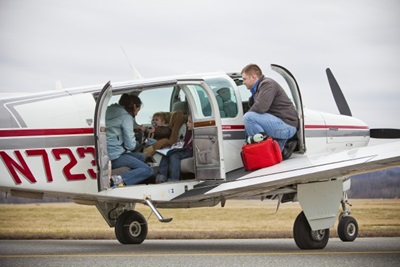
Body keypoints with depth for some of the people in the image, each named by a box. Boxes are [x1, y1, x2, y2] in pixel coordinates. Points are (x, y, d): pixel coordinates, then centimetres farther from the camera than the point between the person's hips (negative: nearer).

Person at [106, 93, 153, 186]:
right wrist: (138, 143, 12)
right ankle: (117, 180, -29)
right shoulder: (126, 117, -8)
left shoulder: (109, 111, 17)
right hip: (114, 157, -9)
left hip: (104, 155, 9)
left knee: (141, 157, 23)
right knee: (148, 170, -8)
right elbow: (130, 145, -11)